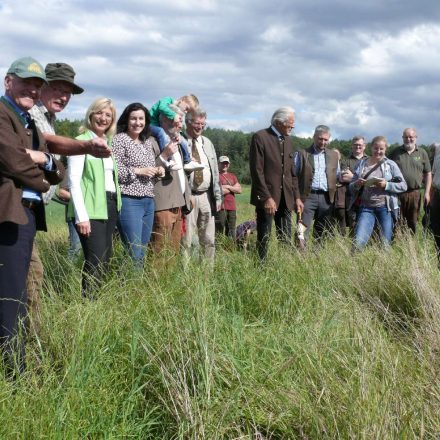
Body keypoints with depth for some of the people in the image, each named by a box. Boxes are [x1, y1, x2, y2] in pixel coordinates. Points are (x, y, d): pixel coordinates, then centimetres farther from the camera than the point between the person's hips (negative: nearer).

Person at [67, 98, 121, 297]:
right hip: (91, 208, -8)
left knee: (105, 260, 9)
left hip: (110, 206, 8)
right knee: (95, 262, -13)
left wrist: (116, 204, 9)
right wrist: (81, 216, -17)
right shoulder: (81, 142, -4)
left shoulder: (108, 143, 19)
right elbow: (73, 181, -11)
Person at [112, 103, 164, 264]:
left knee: (143, 251, 12)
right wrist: (138, 171, -15)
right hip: (129, 201, -8)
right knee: (134, 253, -9)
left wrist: (157, 171, 7)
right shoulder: (119, 139, -4)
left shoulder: (147, 142, 18)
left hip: (149, 200, 8)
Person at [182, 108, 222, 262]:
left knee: (209, 240, 9)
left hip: (206, 196, 5)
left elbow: (215, 170, 16)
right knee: (185, 240, -3)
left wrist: (218, 196, 10)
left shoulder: (207, 143, 14)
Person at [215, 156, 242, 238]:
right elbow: (218, 191, -15)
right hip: (221, 207, -7)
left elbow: (239, 190, 8)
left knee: (231, 233, 9)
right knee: (219, 231, -9)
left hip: (232, 208, 7)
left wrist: (227, 187, -6)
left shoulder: (232, 176, 19)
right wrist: (233, 188, -1)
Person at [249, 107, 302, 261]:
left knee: (286, 239, 7)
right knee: (264, 238, 1)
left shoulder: (288, 141, 15)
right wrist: (266, 197, -18)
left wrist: (296, 197, 11)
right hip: (266, 197, -6)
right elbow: (257, 171, -13)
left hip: (286, 198, 6)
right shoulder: (260, 137, -7)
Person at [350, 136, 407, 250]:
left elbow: (403, 186, 2)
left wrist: (386, 185, -13)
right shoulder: (362, 163, 10)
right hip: (366, 207, 1)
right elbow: (351, 187, 11)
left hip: (385, 207, -1)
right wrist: (357, 184, -11)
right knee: (358, 242, -10)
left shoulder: (390, 164, 5)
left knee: (385, 243, 4)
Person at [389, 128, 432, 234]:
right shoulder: (396, 152, 6)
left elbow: (428, 174, 8)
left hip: (415, 193, 1)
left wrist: (427, 192, 0)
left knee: (413, 222, 9)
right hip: (397, 193, -1)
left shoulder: (422, 153, 7)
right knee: (397, 222, 2)